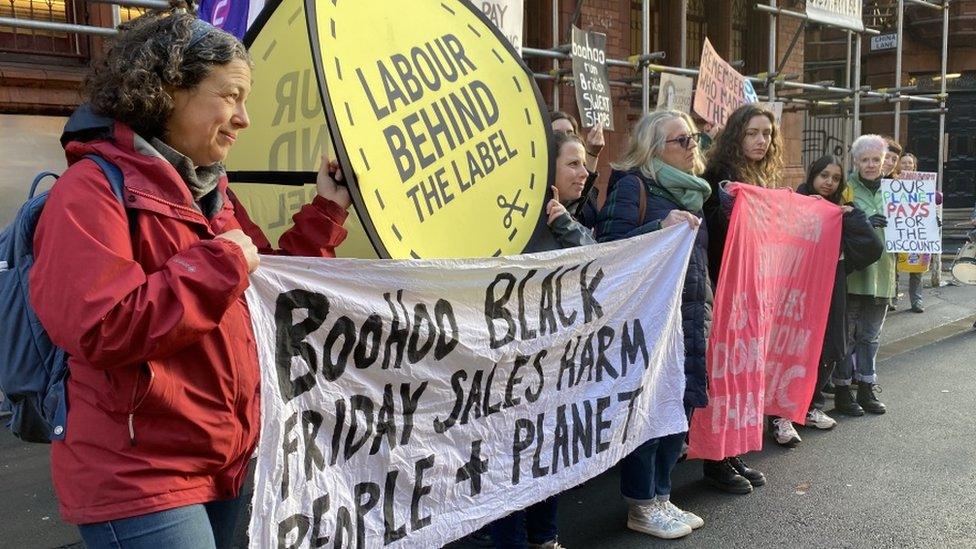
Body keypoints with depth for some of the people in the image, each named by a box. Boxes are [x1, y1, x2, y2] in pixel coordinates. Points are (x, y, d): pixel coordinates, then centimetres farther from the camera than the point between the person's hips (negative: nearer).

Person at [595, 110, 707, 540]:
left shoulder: (688, 189, 17)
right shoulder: (632, 185, -7)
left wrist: (704, 307, 20)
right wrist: (660, 227, -26)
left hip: (687, 319, 8)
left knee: (680, 408, 11)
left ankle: (661, 497, 25)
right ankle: (641, 508, 13)